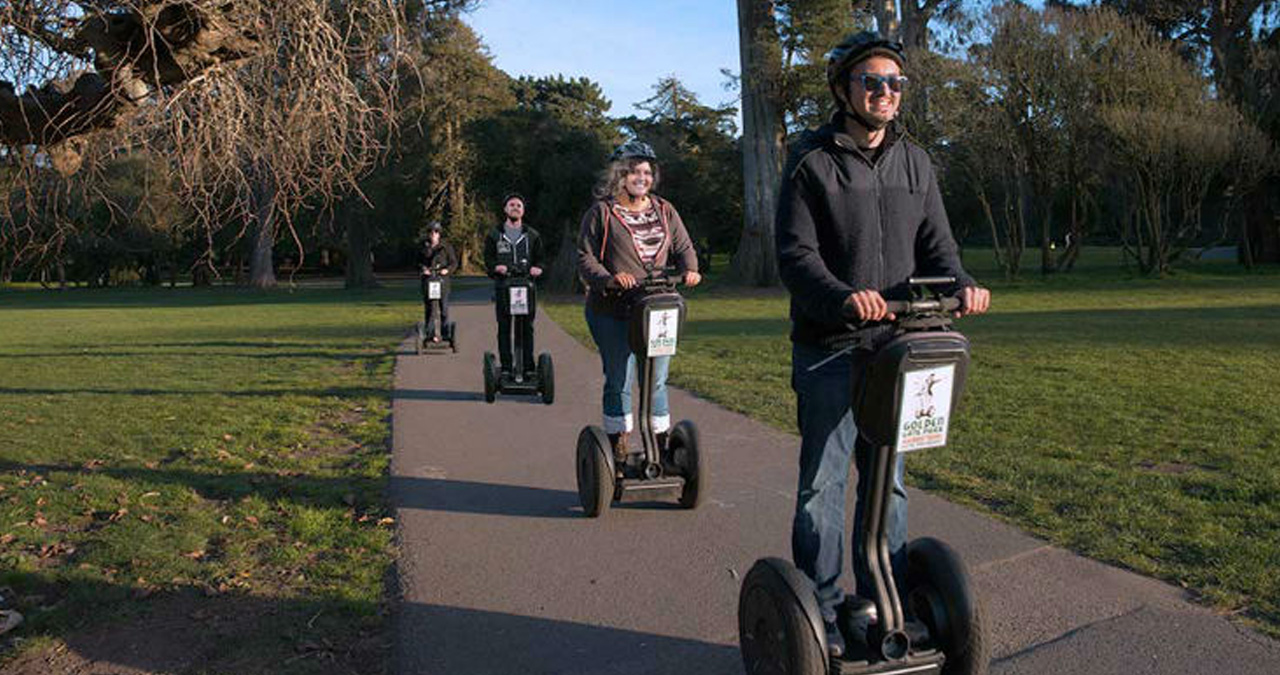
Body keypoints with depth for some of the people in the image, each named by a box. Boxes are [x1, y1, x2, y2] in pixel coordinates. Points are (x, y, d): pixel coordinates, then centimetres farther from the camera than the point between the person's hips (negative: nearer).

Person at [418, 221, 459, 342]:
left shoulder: (446, 247, 6)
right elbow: (418, 261, 17)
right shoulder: (424, 247, 12)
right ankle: (431, 334, 4)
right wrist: (423, 268, -4)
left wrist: (447, 270, -12)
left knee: (444, 307, -1)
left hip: (442, 278, -2)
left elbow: (454, 262, 6)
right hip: (427, 279, 2)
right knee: (429, 308, -1)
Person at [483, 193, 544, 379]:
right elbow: (488, 259, 10)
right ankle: (506, 368, 3)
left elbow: (539, 258, 16)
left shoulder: (532, 235, 15)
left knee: (527, 328, -1)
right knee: (504, 328, -1)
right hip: (503, 285, 0)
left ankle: (528, 367, 3)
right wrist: (496, 267, -12)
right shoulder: (494, 235, 13)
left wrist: (537, 268, -6)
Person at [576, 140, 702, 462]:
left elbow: (684, 248, 15)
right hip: (612, 314, -4)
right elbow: (586, 258, -2)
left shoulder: (664, 211, 14)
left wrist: (688, 270, -7)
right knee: (619, 382, 0)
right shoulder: (601, 212, 0)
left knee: (657, 382, 8)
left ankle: (661, 450, 19)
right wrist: (608, 280, -21)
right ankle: (618, 452, 11)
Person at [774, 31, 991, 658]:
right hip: (828, 348, -5)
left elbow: (934, 242, 8)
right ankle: (821, 608, 16)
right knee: (823, 481, 2)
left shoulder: (915, 163, 11)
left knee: (887, 480, 13)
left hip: (894, 345, 5)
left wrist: (959, 285, -13)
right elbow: (795, 253, -12)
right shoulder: (812, 160, -4)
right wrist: (844, 297, -29)